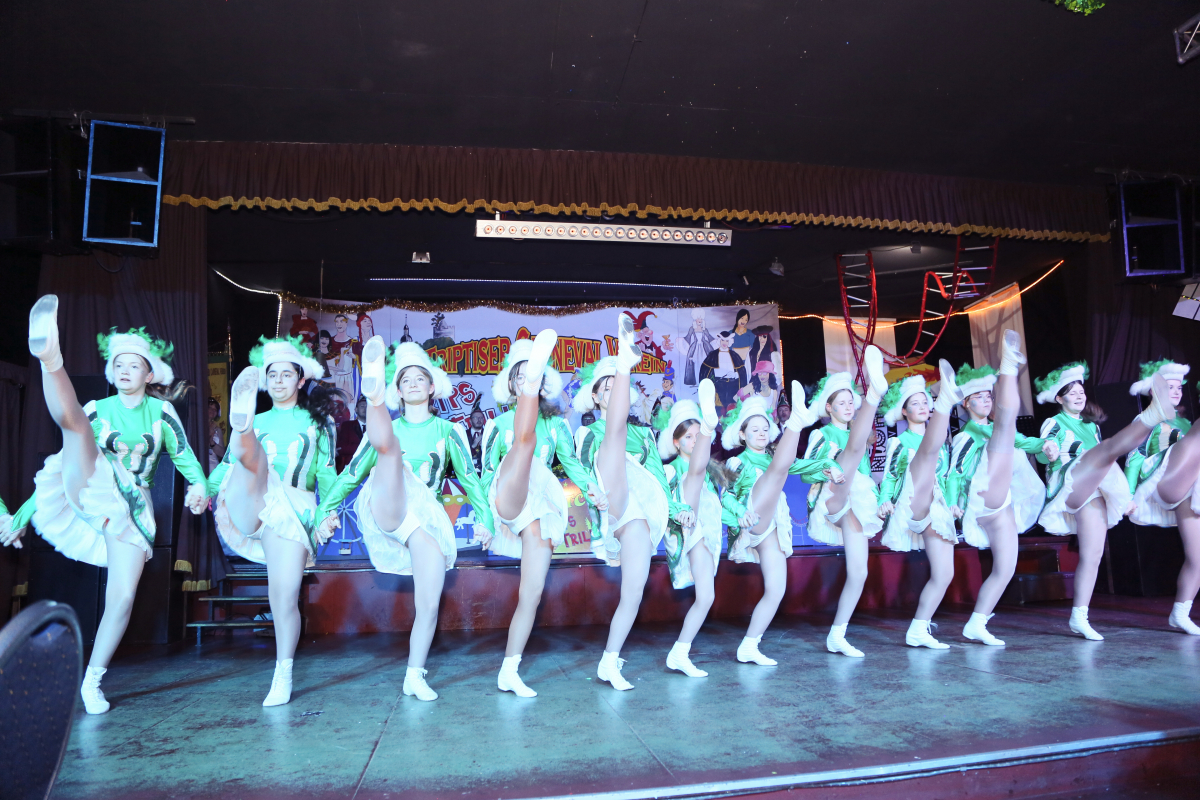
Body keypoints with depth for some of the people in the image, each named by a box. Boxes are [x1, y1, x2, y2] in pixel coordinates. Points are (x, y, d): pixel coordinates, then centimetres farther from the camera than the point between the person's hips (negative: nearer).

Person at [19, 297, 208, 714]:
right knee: (74, 420, -28)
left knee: (123, 596, -8)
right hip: (86, 492, -1)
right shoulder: (97, 409, 11)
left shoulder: (162, 411, 10)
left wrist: (199, 487, -13)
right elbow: (66, 457, 14)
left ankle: (91, 681, 6)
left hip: (132, 509, 1)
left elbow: (186, 458, 9)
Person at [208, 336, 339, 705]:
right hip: (247, 506, 1)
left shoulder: (317, 423, 18)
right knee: (252, 456, -29)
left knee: (285, 597, -8)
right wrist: (204, 488, -1)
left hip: (293, 509, -1)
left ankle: (283, 675, 5)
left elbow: (327, 475, 11)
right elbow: (228, 464, 18)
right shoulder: (258, 422, 23)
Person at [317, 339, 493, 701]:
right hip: (386, 512, -1)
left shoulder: (448, 431, 17)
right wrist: (328, 507, 7)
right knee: (389, 446, -27)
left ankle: (415, 676, 7)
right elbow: (352, 471, 18)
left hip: (428, 518, 1)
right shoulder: (390, 428, 19)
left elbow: (469, 477, 10)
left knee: (430, 603, -8)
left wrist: (484, 517, -2)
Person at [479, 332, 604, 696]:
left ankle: (509, 671, 2)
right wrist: (486, 518, 12)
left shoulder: (556, 424, 19)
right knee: (526, 439, -28)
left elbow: (571, 462, 8)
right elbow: (487, 472, 17)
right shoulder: (499, 423, 17)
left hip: (541, 505, 2)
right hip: (507, 499, -1)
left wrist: (590, 486, -11)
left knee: (532, 594, -6)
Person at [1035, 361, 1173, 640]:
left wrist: (1126, 496, 25)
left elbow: (1103, 462, 29)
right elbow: (1042, 453, -9)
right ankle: (1153, 413, -56)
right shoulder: (1054, 423, 8)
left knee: (1092, 556, -3)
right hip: (1069, 484, -6)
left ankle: (1079, 618, -1)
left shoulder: (1092, 426, 27)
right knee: (1112, 447, -29)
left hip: (1095, 492, 6)